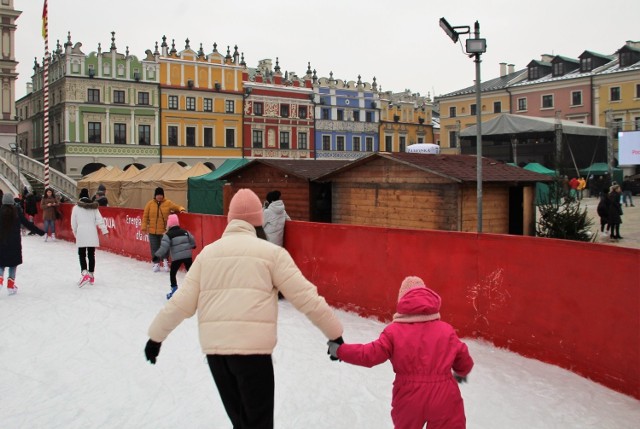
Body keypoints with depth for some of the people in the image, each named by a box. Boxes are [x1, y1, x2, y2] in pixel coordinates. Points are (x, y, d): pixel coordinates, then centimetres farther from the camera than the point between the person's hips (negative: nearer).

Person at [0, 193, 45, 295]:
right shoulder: (16, 212, -6)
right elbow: (27, 224, -4)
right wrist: (40, 232, 3)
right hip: (14, 243, -1)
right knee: (13, 264, 8)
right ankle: (10, 286, 7)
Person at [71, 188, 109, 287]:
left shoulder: (76, 207, 0)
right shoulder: (94, 207, 6)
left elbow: (73, 223, 4)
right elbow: (100, 220, -1)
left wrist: (75, 233, 17)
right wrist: (105, 231, 1)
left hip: (81, 234, -3)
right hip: (92, 234, 3)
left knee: (82, 254, 2)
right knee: (91, 255, 11)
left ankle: (84, 273, -18)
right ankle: (91, 275, 19)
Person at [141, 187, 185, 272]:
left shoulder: (168, 203, -2)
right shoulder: (150, 203, 0)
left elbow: (177, 207, 8)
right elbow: (145, 216, 3)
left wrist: (181, 209, -15)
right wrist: (144, 227, -2)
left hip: (164, 231, -1)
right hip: (152, 231, 1)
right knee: (154, 248, 7)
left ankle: (165, 261, 20)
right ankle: (156, 264, 19)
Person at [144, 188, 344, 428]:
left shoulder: (208, 252, 11)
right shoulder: (270, 251, 1)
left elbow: (182, 303, 10)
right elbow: (305, 296, -1)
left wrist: (156, 335, 23)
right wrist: (335, 333, 8)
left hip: (214, 347, 4)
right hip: (252, 347, -4)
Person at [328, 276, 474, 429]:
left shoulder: (394, 331, -6)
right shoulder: (446, 330, 1)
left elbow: (370, 354, -8)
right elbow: (464, 359, 8)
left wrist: (339, 351, 4)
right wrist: (461, 373, 33)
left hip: (409, 398, 0)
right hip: (443, 397, 0)